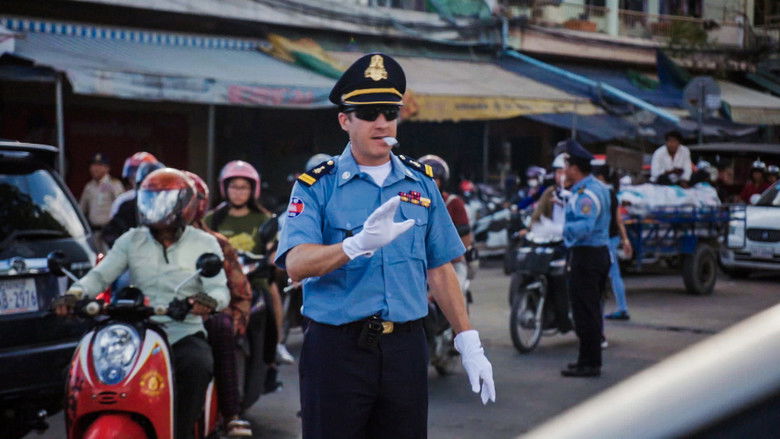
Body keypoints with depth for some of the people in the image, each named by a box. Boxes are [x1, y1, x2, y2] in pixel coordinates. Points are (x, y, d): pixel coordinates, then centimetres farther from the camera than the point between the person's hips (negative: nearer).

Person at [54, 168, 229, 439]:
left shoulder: (204, 244, 6)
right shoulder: (131, 241, 13)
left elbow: (220, 289, -5)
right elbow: (100, 274, 3)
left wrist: (210, 300, -31)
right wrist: (74, 293, -20)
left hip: (184, 333, -2)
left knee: (198, 365, -36)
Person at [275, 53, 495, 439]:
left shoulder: (421, 182, 10)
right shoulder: (317, 186, -2)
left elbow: (440, 269, 13)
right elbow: (296, 264, -17)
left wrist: (469, 344, 9)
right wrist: (359, 245, -34)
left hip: (405, 348, 3)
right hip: (337, 348, -3)